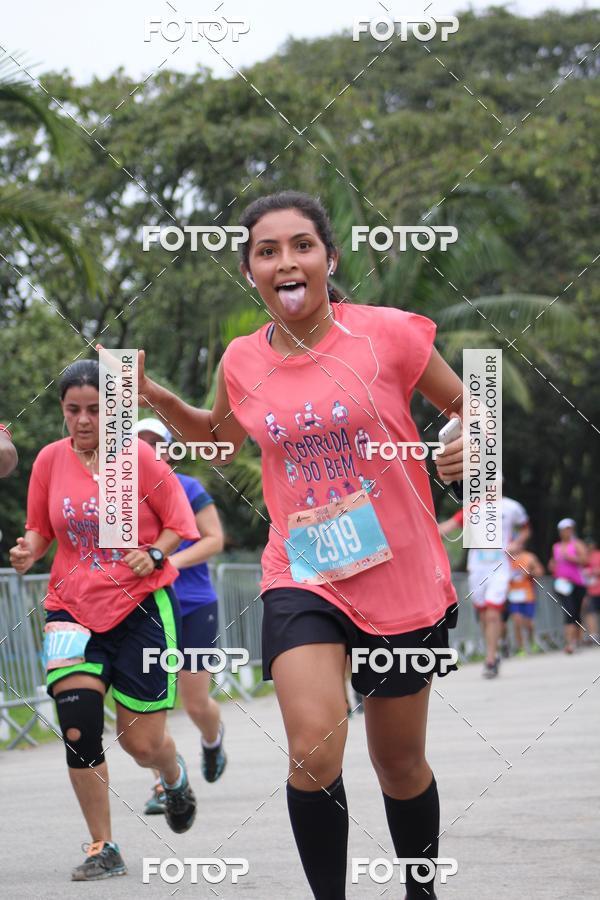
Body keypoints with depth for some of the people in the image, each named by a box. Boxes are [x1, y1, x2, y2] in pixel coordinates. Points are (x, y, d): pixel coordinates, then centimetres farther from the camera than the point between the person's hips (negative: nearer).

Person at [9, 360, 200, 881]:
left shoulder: (139, 457, -5)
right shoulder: (50, 460, 3)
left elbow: (180, 524, 2)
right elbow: (41, 530, 14)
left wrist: (154, 554, -17)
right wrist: (28, 551, -8)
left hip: (141, 606, -2)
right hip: (73, 608, 2)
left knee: (142, 741, -1)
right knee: (78, 725, -15)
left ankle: (176, 778, 39)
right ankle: (103, 850, 0)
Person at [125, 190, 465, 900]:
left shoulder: (386, 333, -9)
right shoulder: (242, 362, 0)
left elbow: (465, 404, 4)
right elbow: (219, 439, 22)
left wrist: (467, 443, -18)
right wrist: (154, 396, 5)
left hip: (401, 579, -1)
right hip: (302, 576, 1)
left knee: (399, 762, 13)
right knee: (314, 749, -23)